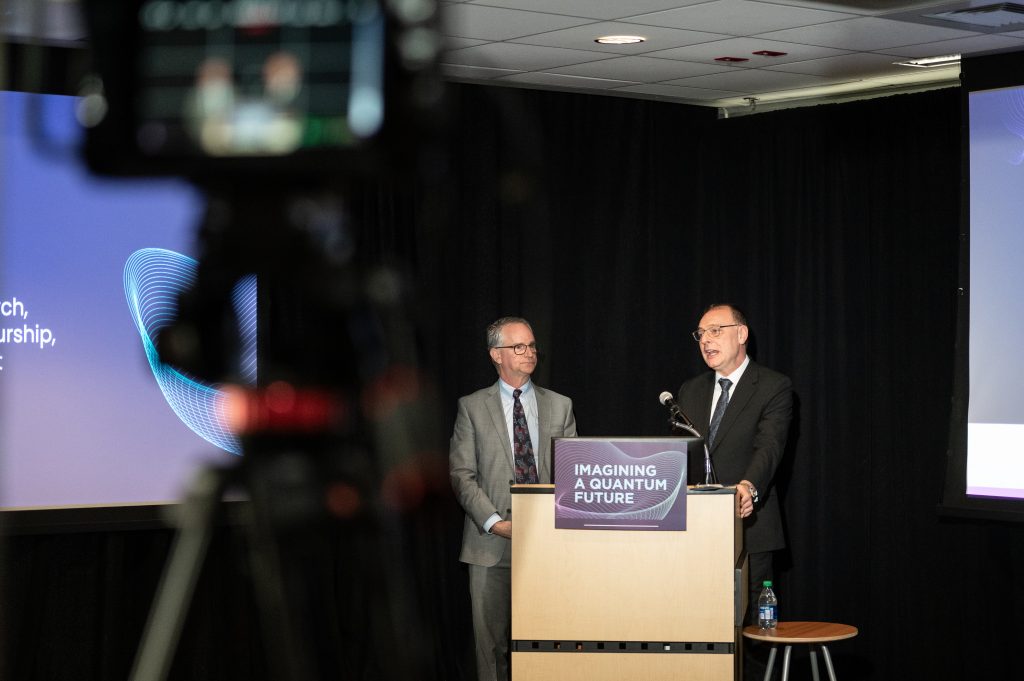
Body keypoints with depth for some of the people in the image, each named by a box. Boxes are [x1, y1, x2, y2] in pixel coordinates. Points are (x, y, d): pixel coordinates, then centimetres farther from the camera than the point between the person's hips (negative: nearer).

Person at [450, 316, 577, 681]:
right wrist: (496, 523, -12)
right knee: (491, 639, 1)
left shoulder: (560, 405, 12)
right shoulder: (472, 407, 5)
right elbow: (461, 474, -1)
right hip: (491, 542, -1)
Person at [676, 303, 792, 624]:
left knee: (745, 620, -4)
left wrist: (748, 487, -36)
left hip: (747, 525, -5)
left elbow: (769, 447, -17)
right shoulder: (690, 391, 16)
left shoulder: (774, 387, -2)